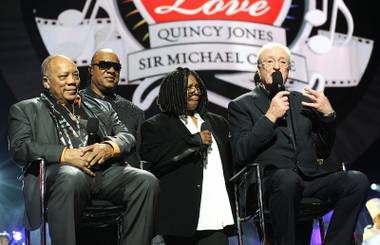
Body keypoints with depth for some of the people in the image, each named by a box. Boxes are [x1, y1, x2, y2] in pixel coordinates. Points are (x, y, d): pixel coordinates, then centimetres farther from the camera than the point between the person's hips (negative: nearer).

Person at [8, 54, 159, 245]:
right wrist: (65, 154, -13)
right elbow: (19, 149, 2)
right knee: (70, 178, -40)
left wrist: (110, 147, -7)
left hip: (105, 169, 4)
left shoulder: (101, 107, 30)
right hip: (57, 171, -3)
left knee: (147, 181, -26)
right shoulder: (25, 109, 19)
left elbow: (127, 136, 19)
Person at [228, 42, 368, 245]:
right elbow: (240, 154, -5)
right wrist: (270, 117, -10)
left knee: (357, 180, -22)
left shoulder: (303, 101, 22)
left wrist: (328, 114, 5)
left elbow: (323, 152, 21)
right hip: (269, 181, -4)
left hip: (309, 179, 4)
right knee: (287, 177, -39)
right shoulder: (241, 105, 10)